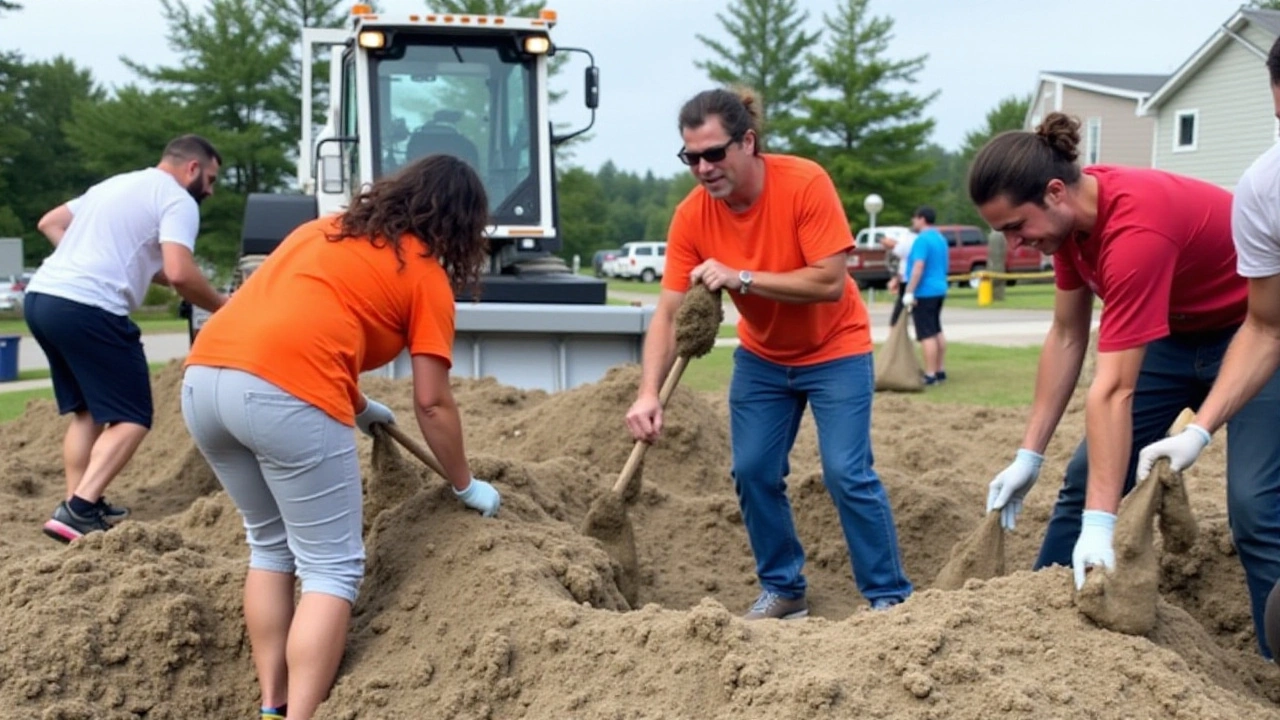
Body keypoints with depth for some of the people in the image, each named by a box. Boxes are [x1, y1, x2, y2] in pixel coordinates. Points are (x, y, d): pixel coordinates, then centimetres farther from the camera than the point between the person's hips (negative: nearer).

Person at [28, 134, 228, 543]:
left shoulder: (116, 184, 26)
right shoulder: (177, 200, -2)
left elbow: (51, 223, 29)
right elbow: (179, 274, -16)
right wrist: (222, 308, 0)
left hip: (41, 296, 9)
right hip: (87, 309, -9)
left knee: (86, 410, 20)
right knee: (132, 419, -4)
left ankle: (78, 506, 18)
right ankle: (77, 511, -16)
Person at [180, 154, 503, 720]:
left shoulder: (326, 228, 29)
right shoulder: (425, 273, 11)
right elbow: (432, 403, 9)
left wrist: (358, 409, 50)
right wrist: (466, 486, 23)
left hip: (203, 375, 7)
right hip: (284, 393, -7)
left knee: (271, 546, 23)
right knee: (332, 569, 4)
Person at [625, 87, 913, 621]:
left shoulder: (804, 183, -26)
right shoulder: (691, 216, -16)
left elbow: (830, 283, -29)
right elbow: (669, 314, -18)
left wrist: (740, 278, -34)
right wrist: (648, 393, -33)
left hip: (834, 352, -4)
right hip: (762, 358, 4)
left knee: (847, 474, -10)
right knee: (753, 473, 3)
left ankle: (889, 596, 4)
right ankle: (783, 589, 21)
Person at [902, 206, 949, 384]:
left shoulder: (922, 239, -16)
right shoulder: (940, 238, 14)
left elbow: (918, 266, -25)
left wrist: (909, 292, -24)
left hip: (924, 292, -10)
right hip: (939, 289, 10)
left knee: (927, 335, -9)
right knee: (937, 331, 16)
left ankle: (930, 375, -10)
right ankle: (940, 371, 20)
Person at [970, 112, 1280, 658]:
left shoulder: (1134, 226, -36)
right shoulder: (1071, 213, -11)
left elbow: (1113, 390, -39)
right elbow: (1066, 338, -3)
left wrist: (1100, 525, -39)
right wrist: (1029, 455, -4)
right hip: (1177, 330, 8)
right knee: (1087, 474, 6)